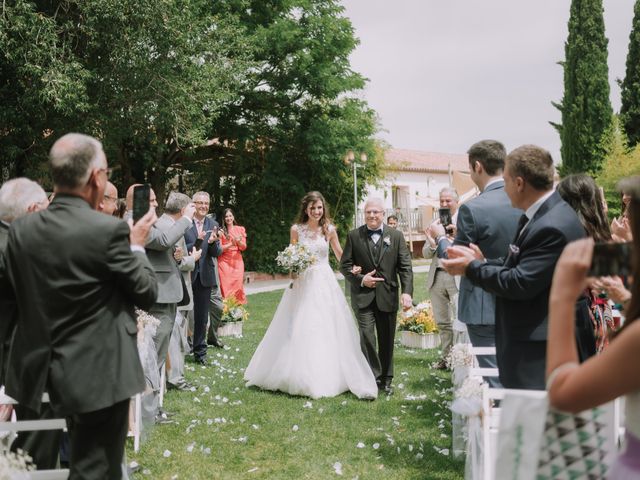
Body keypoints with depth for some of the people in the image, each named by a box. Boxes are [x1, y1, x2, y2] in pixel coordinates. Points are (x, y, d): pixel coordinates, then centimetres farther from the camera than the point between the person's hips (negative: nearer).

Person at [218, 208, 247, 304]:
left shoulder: (240, 229, 11)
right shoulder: (221, 231, 3)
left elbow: (244, 247, 7)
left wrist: (239, 242, -14)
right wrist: (231, 244, -17)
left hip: (237, 261, 2)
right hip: (224, 261, -2)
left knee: (238, 285, -6)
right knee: (226, 286, -9)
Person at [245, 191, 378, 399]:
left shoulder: (329, 229, 1)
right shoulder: (296, 230, 0)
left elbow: (340, 255, 8)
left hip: (324, 283, 1)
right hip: (302, 283, 0)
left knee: (327, 330, 3)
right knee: (299, 330, 3)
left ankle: (327, 377, 16)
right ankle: (300, 377, 17)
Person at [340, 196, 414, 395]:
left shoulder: (396, 236, 3)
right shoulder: (354, 236, 2)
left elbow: (405, 266, -3)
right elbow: (345, 265, 3)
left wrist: (407, 291, -15)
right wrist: (360, 279, -12)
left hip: (388, 296, 1)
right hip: (363, 296, -1)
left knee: (387, 340, 10)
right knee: (367, 336, -13)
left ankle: (385, 379, 24)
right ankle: (373, 377, -3)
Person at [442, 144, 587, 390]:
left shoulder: (553, 226, -24)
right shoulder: (538, 215, 8)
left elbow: (521, 283, -24)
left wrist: (472, 267, -13)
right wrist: (482, 262, 3)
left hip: (541, 342, -10)